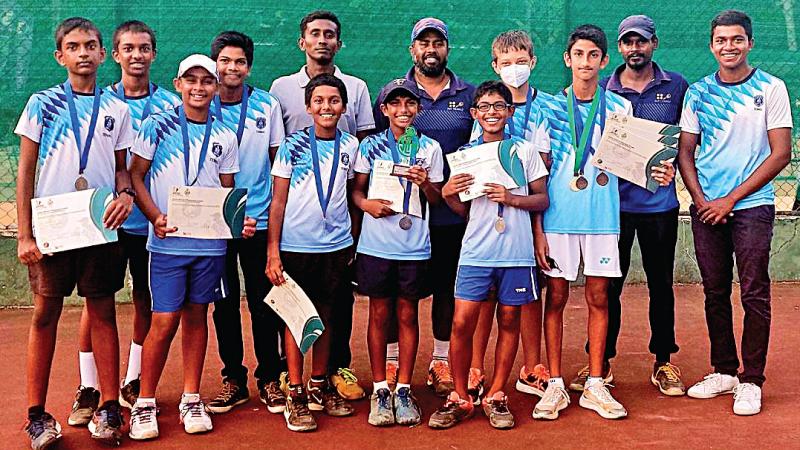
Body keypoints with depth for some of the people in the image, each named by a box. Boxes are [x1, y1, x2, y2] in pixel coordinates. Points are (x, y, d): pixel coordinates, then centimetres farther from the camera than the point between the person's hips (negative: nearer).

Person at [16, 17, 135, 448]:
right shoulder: (42, 103, 4)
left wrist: (126, 193, -9)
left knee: (103, 313, 5)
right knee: (45, 314, 4)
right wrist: (24, 234, -3)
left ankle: (108, 406, 12)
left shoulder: (116, 108, 8)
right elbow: (26, 170, 3)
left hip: (101, 226, 1)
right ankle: (36, 414, 11)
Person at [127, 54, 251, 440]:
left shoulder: (224, 136, 8)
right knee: (165, 320, -4)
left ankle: (191, 399, 22)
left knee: (196, 316, 11)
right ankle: (145, 403, 12)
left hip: (210, 241, 3)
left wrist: (238, 220, -7)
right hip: (168, 240, -3)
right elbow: (135, 176, -1)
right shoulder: (157, 126, -1)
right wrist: (156, 217, -15)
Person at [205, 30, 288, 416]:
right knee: (224, 303, 8)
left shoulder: (267, 105, 3)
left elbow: (278, 160, 8)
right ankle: (233, 379, 20)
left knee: (263, 302, 4)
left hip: (259, 219, 0)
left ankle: (269, 379, 16)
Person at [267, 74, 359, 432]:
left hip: (336, 245, 3)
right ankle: (295, 393, 12)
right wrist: (272, 251, -9)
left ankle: (319, 385, 26)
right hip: (296, 244, -3)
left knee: (326, 317, 12)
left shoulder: (350, 145, 5)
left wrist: (353, 243, 9)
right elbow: (278, 200, -3)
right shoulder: (292, 145, -4)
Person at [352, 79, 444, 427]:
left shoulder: (430, 148, 5)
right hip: (376, 244, 0)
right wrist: (366, 203, -14)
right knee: (379, 315, 6)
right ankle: (380, 389, 15)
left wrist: (425, 184, -15)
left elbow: (437, 200, 6)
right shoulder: (370, 146, 4)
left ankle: (403, 389, 17)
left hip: (415, 246, 0)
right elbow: (356, 189, 7)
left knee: (408, 315, 7)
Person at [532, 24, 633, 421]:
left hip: (602, 215, 1)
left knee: (598, 298, 5)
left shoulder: (618, 108, 8)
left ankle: (595, 386, 14)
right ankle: (555, 385, 12)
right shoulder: (551, 107, 4)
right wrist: (537, 229, -4)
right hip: (558, 216, -1)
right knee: (556, 297, 3)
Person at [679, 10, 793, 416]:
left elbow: (781, 154, -5)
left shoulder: (771, 88, -1)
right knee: (715, 292, 9)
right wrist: (701, 199, -5)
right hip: (706, 208, 3)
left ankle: (751, 381, 6)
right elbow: (685, 152, 10)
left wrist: (731, 199, -9)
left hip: (752, 206, -3)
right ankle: (724, 371, 21)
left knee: (754, 294, -3)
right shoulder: (698, 92, 8)